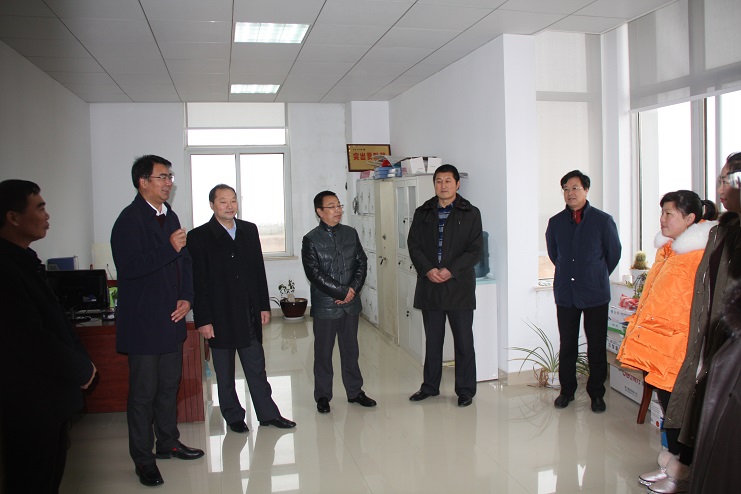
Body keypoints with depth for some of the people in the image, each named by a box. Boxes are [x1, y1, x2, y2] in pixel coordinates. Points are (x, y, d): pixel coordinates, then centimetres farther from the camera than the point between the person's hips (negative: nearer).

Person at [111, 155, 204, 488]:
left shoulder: (169, 216, 10)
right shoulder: (130, 219, -13)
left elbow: (184, 259, 16)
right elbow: (128, 266, -24)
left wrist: (186, 297, 4)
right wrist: (169, 248, -23)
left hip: (171, 319, 8)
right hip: (143, 322, -7)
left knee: (169, 385, 18)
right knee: (144, 392, 3)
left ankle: (168, 442, 34)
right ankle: (143, 459, 17)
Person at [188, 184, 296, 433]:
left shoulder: (249, 230, 7)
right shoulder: (198, 237, -8)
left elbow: (259, 270, 10)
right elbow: (197, 282, -10)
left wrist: (264, 305, 8)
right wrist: (203, 320, -13)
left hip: (249, 314, 4)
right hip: (220, 317, -4)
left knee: (257, 367, 12)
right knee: (224, 374, 10)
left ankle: (268, 413, 24)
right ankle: (233, 416, 26)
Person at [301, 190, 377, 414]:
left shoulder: (350, 233, 6)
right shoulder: (311, 240, -8)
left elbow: (362, 263, 5)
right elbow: (315, 273, -14)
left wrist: (353, 290, -9)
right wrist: (343, 292, -15)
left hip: (350, 303, 4)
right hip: (325, 305, -4)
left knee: (351, 349, 14)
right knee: (323, 353, 7)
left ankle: (355, 391, 27)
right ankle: (322, 396, 20)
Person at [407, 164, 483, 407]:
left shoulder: (470, 214, 1)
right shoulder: (423, 213, 9)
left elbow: (475, 250, -4)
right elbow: (414, 245, 4)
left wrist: (451, 271, -15)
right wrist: (427, 270, -12)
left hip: (459, 286, -2)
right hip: (429, 286, 3)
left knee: (464, 341, 4)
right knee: (432, 340, 13)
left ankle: (465, 390, 17)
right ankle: (430, 386, 27)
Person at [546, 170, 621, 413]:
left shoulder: (603, 220, -3)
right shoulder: (555, 222, 5)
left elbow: (614, 253, 8)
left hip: (595, 294, -2)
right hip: (565, 294, 2)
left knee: (597, 347, 4)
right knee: (567, 345, 9)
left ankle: (596, 394, 17)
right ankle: (567, 390, 22)